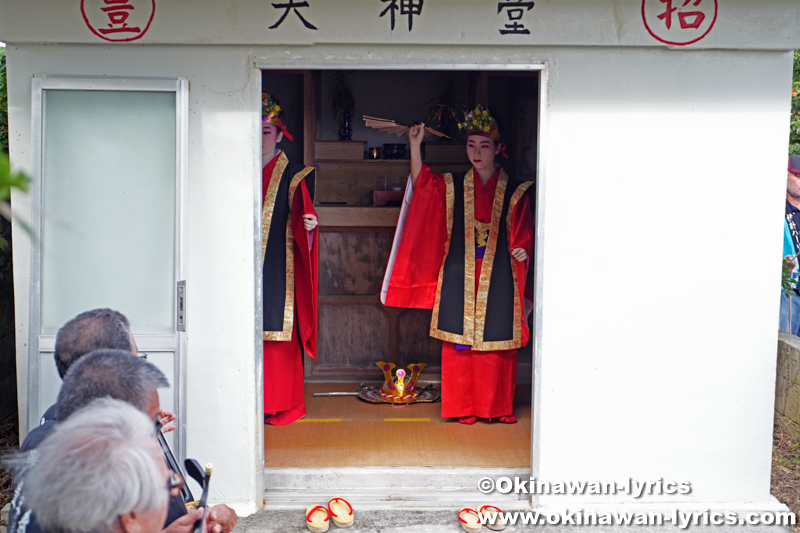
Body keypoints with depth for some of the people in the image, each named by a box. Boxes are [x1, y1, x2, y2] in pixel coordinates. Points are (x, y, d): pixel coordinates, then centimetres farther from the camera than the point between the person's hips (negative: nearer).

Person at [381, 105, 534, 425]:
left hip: (498, 277, -1)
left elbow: (524, 233, 5)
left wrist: (523, 250, -15)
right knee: (461, 339, 0)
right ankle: (465, 407, 10)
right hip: (460, 276, 1)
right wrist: (415, 146, -12)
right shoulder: (453, 187, 9)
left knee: (498, 339, 1)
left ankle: (500, 406, 13)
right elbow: (422, 183, -3)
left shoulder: (514, 191, 5)